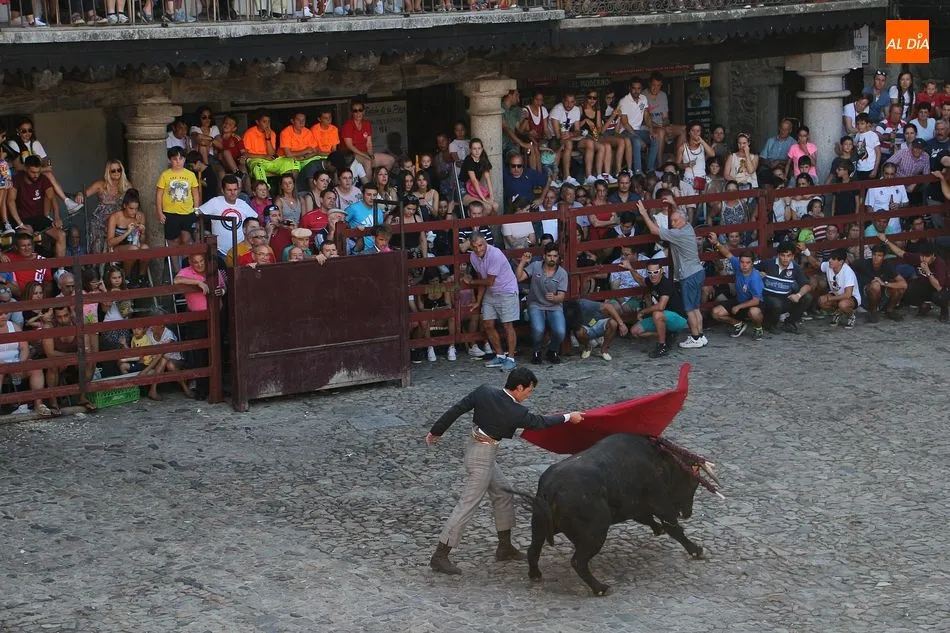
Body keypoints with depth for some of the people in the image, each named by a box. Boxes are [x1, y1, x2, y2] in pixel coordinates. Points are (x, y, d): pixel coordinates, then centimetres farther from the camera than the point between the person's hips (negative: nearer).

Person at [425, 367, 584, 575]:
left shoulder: (484, 392, -5)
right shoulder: (516, 412, -18)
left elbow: (456, 409, 0)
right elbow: (540, 422, -1)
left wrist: (436, 431, 11)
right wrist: (568, 417, 13)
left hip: (475, 448, 9)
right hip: (482, 457, -9)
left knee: (503, 493, 20)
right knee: (468, 504, -5)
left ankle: (505, 547, 28)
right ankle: (439, 556, -4)